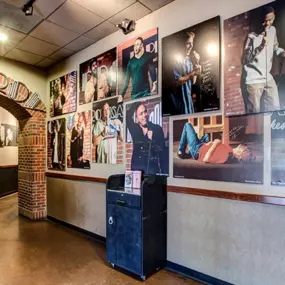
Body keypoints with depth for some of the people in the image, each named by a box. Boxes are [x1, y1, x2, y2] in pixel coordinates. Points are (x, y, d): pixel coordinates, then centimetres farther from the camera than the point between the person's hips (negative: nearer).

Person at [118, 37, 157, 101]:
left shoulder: (147, 57, 4)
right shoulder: (131, 61, 12)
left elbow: (152, 71, 0)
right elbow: (126, 79, 11)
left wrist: (155, 83, -19)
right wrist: (122, 95, 4)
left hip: (145, 91, -3)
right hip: (134, 93, 3)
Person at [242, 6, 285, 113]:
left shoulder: (273, 30, 6)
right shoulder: (252, 36, -15)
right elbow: (245, 60, -21)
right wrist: (260, 47, -31)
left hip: (268, 79, 7)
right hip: (253, 81, -7)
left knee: (275, 110, 11)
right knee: (254, 114, -2)